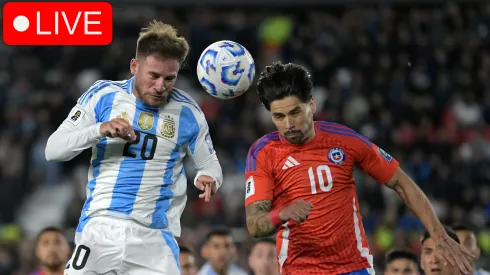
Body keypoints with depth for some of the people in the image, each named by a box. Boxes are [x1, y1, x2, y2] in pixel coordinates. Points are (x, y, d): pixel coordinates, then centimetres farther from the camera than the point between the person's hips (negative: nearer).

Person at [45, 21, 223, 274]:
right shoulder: (103, 95, 0)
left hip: (154, 238, 1)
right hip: (100, 227, 0)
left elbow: (209, 163, 15)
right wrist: (100, 130, -18)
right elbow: (53, 150, -2)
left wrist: (207, 178, -10)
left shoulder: (188, 112, 3)